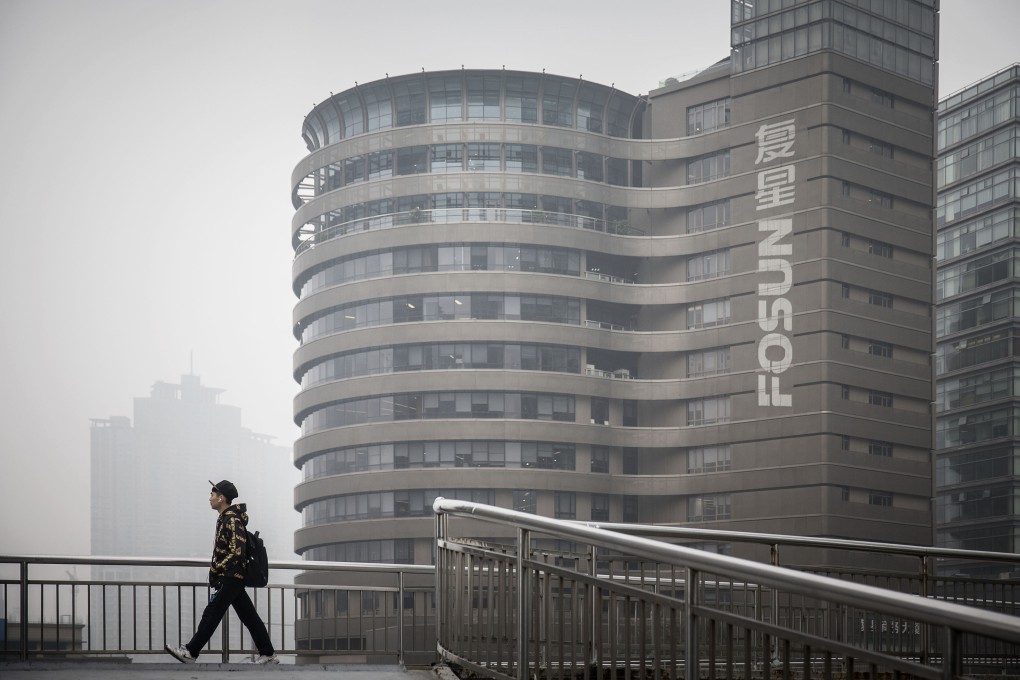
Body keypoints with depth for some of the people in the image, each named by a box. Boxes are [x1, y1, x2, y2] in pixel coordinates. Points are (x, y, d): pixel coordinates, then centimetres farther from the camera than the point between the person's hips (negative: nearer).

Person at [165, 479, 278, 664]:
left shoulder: (232, 521, -15)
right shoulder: (224, 519, 16)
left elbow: (237, 551, -22)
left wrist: (216, 570, -20)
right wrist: (216, 570, 19)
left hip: (231, 578, -10)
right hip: (233, 578, 10)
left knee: (211, 614, -8)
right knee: (249, 616, 9)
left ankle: (191, 652, -7)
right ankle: (268, 654, 10)